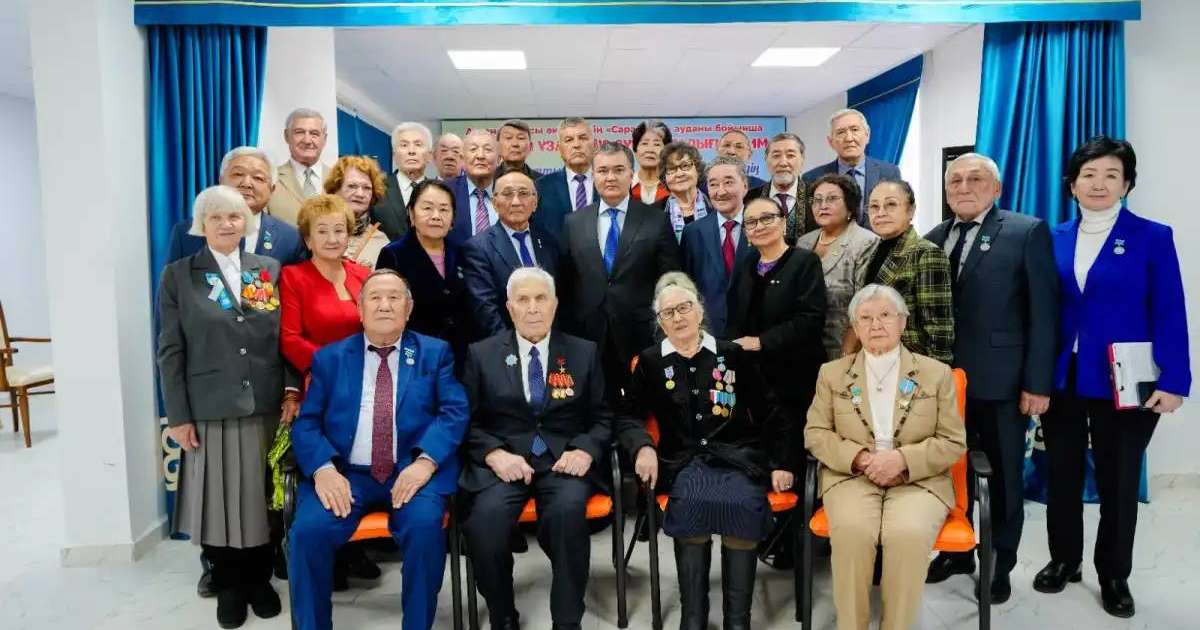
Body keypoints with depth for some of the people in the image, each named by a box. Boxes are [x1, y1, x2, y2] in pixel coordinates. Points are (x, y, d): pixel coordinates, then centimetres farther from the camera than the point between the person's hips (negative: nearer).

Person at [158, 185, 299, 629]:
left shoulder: (270, 270, 8)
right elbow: (171, 352, -1)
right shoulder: (178, 275, 2)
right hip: (210, 410, -1)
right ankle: (228, 585, 25)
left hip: (266, 406, 2)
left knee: (263, 496, 8)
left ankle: (259, 579, 27)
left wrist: (291, 390, -5)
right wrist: (178, 416, -5)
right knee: (219, 497, 6)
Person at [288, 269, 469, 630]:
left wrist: (425, 462, -18)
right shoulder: (329, 358, 13)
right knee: (307, 532, -24)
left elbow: (455, 412, -1)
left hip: (412, 471, -1)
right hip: (346, 473, 2)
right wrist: (323, 469, -14)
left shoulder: (435, 353, 10)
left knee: (424, 527, -30)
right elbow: (306, 423, 6)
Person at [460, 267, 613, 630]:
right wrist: (494, 453, -13)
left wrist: (586, 450, -9)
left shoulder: (584, 352, 11)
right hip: (504, 459, 0)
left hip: (562, 459, 0)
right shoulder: (481, 354, 9)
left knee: (568, 509, -33)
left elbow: (603, 417, 11)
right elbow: (467, 421, 6)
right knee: (485, 516, -31)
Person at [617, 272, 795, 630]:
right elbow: (628, 417, 12)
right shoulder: (650, 362, 12)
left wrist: (780, 463, 3)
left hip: (737, 456, 1)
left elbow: (772, 413, 13)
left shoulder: (732, 355, 12)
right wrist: (642, 447, -9)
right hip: (685, 460, 0)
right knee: (692, 501, -34)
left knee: (743, 504, -31)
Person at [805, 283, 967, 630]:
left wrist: (903, 459, -13)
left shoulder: (937, 373, 8)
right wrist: (858, 458, -11)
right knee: (851, 531, -31)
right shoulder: (832, 373, 11)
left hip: (919, 480, 0)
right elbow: (815, 433, 7)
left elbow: (954, 442, 4)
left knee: (909, 534, -32)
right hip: (851, 476, 1)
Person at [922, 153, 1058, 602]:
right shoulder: (932, 240, 11)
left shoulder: (1027, 232, -3)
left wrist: (1037, 383, -12)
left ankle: (1000, 565, 25)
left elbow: (1043, 312, -7)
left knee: (1004, 477, 10)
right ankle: (956, 552, 29)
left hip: (1000, 381, -4)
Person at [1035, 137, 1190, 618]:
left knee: (1118, 483, 10)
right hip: (1062, 380, 3)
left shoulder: (1153, 238, -4)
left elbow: (1169, 315, -7)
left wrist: (1173, 381, -14)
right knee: (1062, 475, 13)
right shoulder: (1056, 239, 5)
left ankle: (1114, 575, 27)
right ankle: (1063, 560, 31)